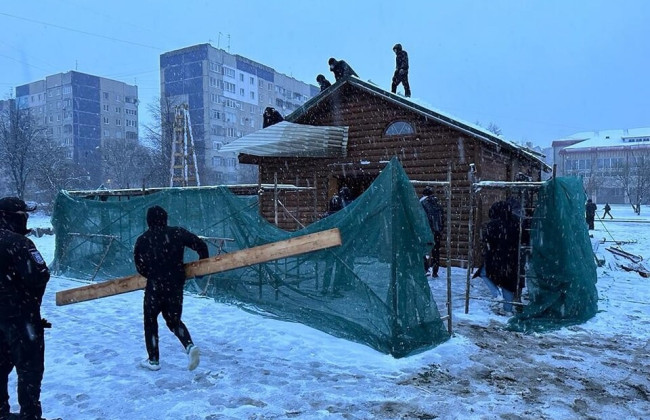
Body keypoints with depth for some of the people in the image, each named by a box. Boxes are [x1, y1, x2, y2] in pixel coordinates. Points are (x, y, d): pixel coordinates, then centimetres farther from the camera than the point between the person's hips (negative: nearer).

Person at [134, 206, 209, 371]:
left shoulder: (142, 240, -5)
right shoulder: (177, 233, -3)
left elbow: (140, 267, -2)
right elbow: (201, 245, -4)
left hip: (154, 287, -2)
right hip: (176, 286, 2)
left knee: (150, 322, 18)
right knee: (174, 321, 19)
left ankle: (153, 360, 24)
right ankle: (190, 346, -5)